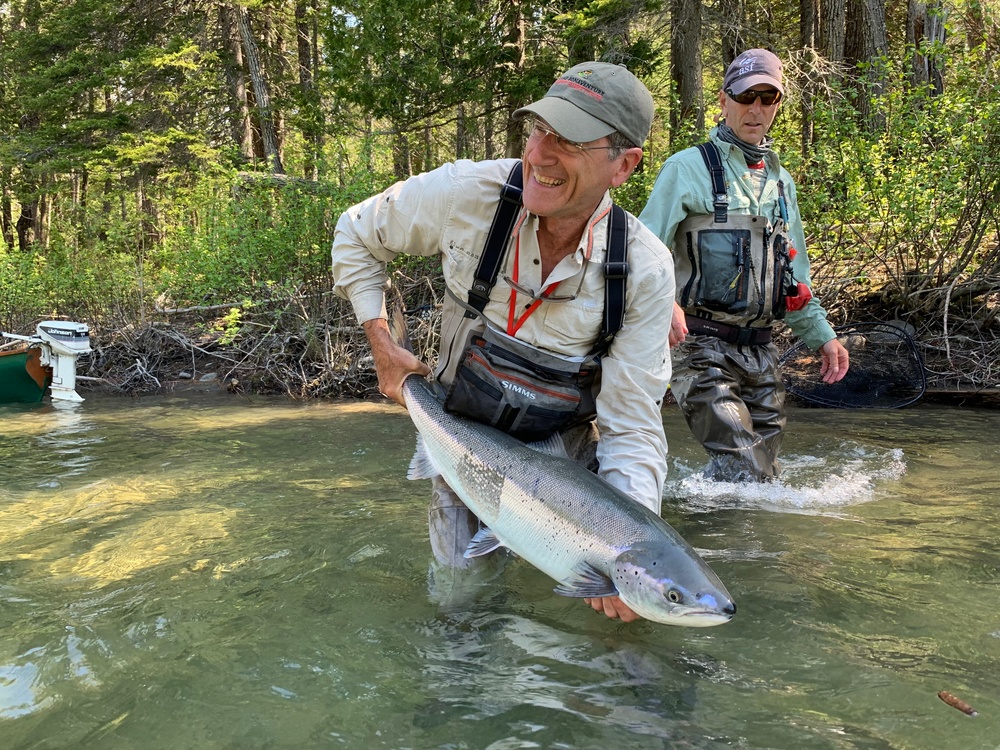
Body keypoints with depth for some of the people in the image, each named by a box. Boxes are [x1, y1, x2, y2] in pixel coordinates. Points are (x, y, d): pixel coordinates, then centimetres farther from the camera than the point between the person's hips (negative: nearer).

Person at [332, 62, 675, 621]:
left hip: (567, 442, 0)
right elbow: (356, 236, -2)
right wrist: (383, 345, -9)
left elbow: (631, 427, -20)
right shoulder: (464, 193, -23)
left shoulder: (646, 270, -23)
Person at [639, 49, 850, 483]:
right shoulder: (688, 168, -1)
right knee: (740, 469, -18)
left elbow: (794, 274, 27)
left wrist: (821, 334, 20)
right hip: (700, 344, -7)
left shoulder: (780, 181, 19)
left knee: (763, 473, 7)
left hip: (759, 350, 7)